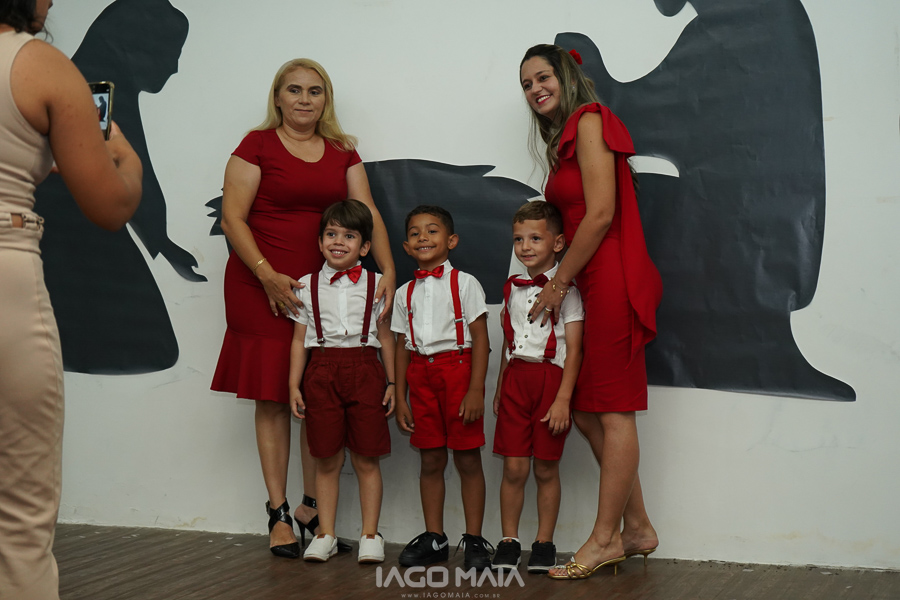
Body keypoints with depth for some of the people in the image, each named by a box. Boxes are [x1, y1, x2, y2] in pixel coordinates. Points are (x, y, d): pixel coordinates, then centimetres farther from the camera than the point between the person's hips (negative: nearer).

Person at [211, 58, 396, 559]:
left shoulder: (342, 152, 12)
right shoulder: (258, 146, -1)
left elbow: (367, 213, 6)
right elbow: (232, 218, -6)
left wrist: (389, 270, -8)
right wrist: (268, 275, -16)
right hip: (263, 286, -3)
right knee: (273, 399, 0)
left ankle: (313, 507, 15)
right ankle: (279, 513, 7)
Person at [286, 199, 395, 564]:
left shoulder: (376, 285, 6)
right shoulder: (307, 286, 8)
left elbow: (385, 337, 8)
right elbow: (299, 340, 9)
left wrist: (392, 383, 4)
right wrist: (294, 385, 3)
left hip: (364, 369, -1)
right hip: (322, 369, 1)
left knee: (366, 459, 3)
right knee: (326, 459, 5)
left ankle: (370, 534, 13)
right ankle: (326, 534, 15)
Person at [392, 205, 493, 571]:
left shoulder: (464, 283, -2)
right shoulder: (406, 293, 11)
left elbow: (480, 338, -6)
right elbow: (402, 347, 13)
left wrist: (475, 389, -14)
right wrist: (399, 398, 9)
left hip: (457, 369, -4)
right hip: (421, 374, 4)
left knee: (467, 458, -1)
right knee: (430, 461, 8)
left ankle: (474, 539, 7)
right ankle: (434, 537, 17)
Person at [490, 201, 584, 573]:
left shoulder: (566, 288, -5)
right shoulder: (512, 288, 12)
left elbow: (573, 349, -8)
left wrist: (563, 399, -15)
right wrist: (499, 389, 19)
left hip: (551, 378, -4)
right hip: (515, 378, 4)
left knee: (546, 468, 3)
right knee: (514, 467, 0)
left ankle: (544, 544, 14)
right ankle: (508, 542, 11)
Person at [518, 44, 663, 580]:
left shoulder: (589, 121, -6)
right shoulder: (564, 139, 22)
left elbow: (601, 213, -15)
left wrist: (559, 283, -10)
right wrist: (562, 281, 7)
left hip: (610, 279, -10)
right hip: (592, 284, 10)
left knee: (613, 413, -4)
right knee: (585, 411, 9)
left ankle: (606, 539, 2)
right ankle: (637, 527, 18)